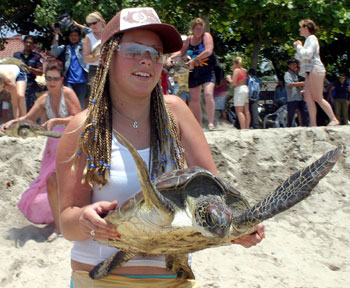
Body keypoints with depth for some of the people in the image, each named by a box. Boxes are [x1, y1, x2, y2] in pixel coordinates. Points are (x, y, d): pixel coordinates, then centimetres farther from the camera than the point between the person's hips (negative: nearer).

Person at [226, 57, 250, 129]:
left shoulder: (236, 70, -9)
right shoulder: (244, 70, 15)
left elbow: (233, 83, -16)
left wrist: (229, 79, 4)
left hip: (239, 90, -8)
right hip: (246, 89, 9)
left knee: (239, 111, -10)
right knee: (246, 111, 8)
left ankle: (243, 129, -20)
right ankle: (247, 127, 10)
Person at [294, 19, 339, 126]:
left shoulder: (312, 38, -5)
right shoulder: (308, 39, 25)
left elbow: (308, 54, -18)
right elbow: (302, 57, 28)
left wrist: (299, 46, -5)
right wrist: (298, 48, 14)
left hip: (315, 69, -10)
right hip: (310, 73, 10)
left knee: (318, 98, -11)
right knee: (308, 97, -1)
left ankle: (334, 119, -9)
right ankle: (313, 124, -6)